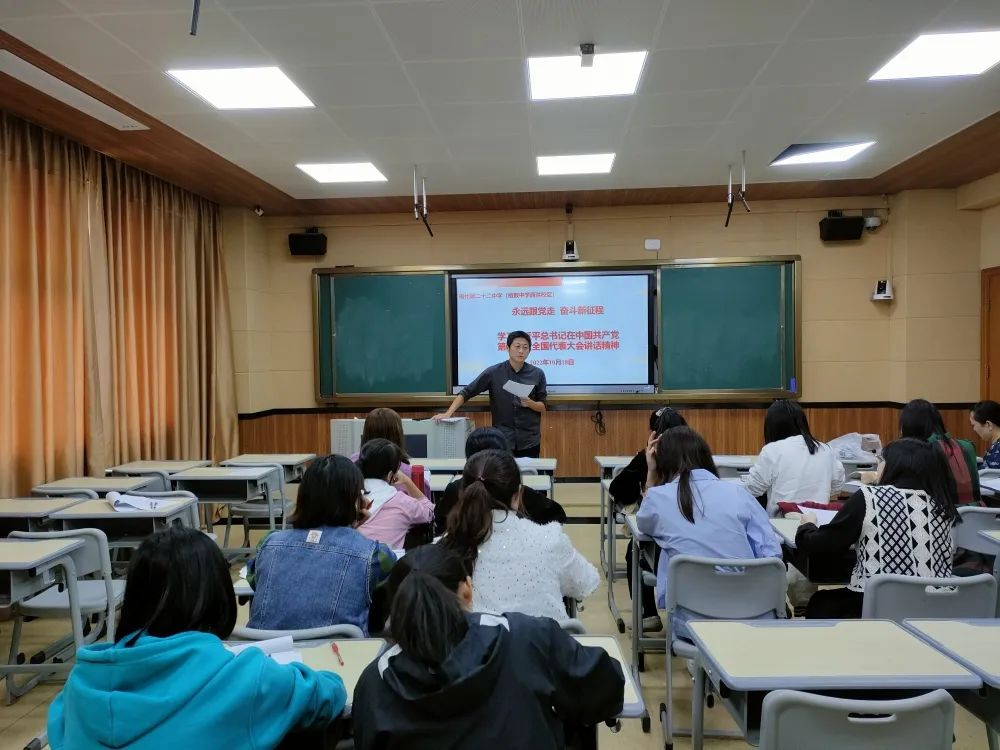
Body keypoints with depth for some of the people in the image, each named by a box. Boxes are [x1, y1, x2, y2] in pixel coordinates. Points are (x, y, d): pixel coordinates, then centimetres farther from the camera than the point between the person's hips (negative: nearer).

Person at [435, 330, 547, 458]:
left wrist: (530, 403, -16)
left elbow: (543, 406, 5)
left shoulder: (537, 374, -1)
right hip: (502, 439, -1)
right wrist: (448, 413, -12)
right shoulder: (493, 372, -4)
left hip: (529, 440, 1)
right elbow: (466, 393, -2)